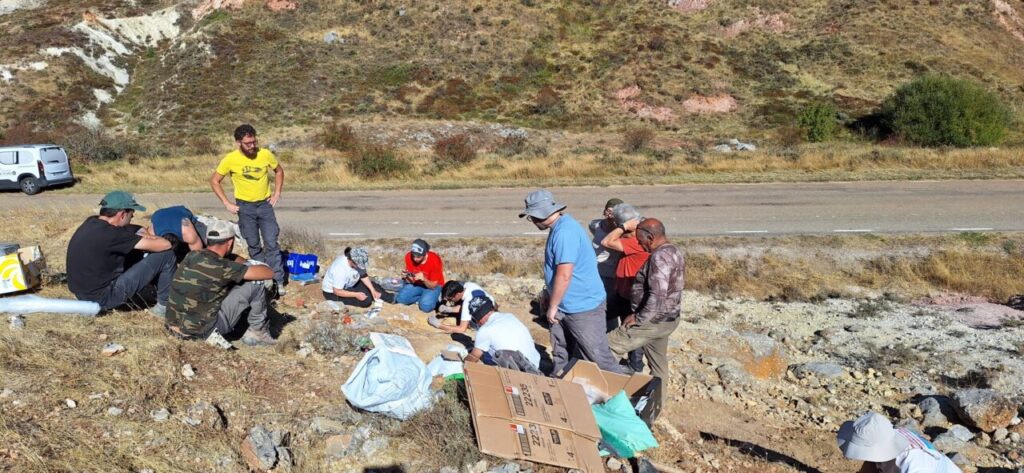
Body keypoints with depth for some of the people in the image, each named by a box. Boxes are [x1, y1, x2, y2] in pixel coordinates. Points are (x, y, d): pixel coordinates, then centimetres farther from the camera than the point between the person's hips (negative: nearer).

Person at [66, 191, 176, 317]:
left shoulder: (91, 222, 1)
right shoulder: (110, 234, -23)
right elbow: (165, 245, -21)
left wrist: (143, 234, 3)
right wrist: (149, 237, 1)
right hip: (103, 298, -9)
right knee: (166, 255, -9)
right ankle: (164, 306, 7)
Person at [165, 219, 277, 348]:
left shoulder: (191, 256, 4)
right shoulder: (221, 267, -18)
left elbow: (234, 258, 22)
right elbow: (269, 273, -12)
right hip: (200, 331, -8)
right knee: (256, 284, -3)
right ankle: (258, 331, 13)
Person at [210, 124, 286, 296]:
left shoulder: (265, 154, -10)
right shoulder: (230, 159, -13)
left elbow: (279, 171, 9)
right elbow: (214, 181, -3)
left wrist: (277, 193, 0)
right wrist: (227, 203, -7)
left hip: (265, 204, 0)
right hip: (245, 206, 0)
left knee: (271, 244, -5)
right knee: (254, 246, 9)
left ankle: (278, 282, -1)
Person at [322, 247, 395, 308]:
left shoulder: (358, 262, -17)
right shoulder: (340, 269, -39)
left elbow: (364, 276, -2)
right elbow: (337, 291, -31)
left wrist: (373, 291, -12)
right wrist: (356, 295, -30)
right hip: (333, 292, -8)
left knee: (374, 287, -1)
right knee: (366, 300, -22)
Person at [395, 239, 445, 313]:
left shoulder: (434, 261, -30)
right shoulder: (409, 256, -19)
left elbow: (433, 286, -23)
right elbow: (410, 280, -10)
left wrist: (423, 279, -41)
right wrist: (407, 278, -32)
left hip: (433, 285, -4)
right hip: (416, 284, 4)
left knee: (425, 306, -29)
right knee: (401, 298, -19)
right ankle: (423, 298, 1)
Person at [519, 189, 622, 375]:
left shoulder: (565, 232, -24)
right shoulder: (558, 228, 9)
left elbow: (564, 276, -26)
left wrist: (552, 307, -16)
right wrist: (547, 297, 23)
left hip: (583, 308, -10)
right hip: (563, 307, 10)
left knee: (599, 358, -2)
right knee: (560, 358, 18)